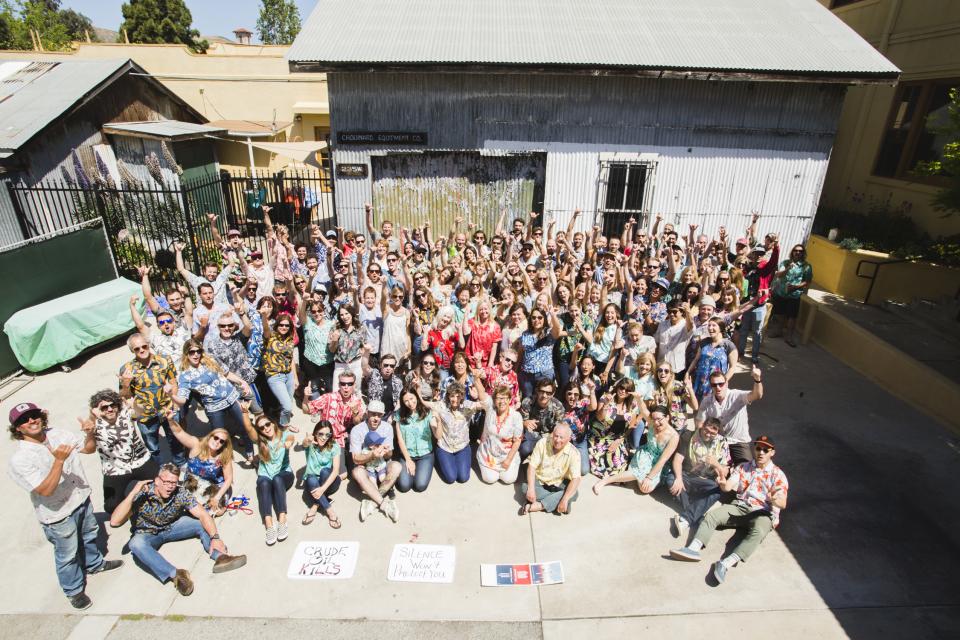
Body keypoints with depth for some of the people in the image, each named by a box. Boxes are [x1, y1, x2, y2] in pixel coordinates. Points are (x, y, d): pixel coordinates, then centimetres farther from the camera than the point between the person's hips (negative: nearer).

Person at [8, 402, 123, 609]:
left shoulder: (56, 434, -10)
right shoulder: (19, 460, -26)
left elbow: (89, 448, 0)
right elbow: (46, 490, -31)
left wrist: (90, 433, -20)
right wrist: (59, 460, -38)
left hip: (82, 499, 6)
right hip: (58, 515, -5)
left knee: (89, 536, 30)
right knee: (68, 555, 16)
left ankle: (94, 564, 56)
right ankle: (74, 590, 39)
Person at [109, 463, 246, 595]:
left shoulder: (181, 493, -21)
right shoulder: (142, 494, -26)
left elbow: (203, 514, -24)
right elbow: (115, 522, -36)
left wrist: (215, 537, -38)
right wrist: (133, 492, -41)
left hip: (172, 527, 3)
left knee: (202, 523, -18)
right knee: (136, 544, -36)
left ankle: (220, 557, -36)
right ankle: (176, 574, -42)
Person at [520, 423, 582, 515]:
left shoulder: (573, 453, -17)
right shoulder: (543, 443, -13)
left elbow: (576, 479, -24)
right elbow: (532, 466, -13)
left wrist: (565, 500, -35)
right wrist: (531, 489, -27)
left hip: (559, 485, -1)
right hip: (540, 481, 1)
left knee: (573, 494, -30)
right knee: (525, 487, -28)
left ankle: (537, 506, -30)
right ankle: (555, 503, -23)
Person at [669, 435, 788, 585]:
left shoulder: (778, 474, 2)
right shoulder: (743, 467, 12)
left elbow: (783, 504, -11)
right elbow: (728, 486, 0)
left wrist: (776, 500, -36)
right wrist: (723, 483, -26)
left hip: (763, 513, -4)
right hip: (739, 507, 4)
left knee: (758, 531, -36)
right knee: (711, 515, -19)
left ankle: (727, 563, -52)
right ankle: (693, 548, -36)